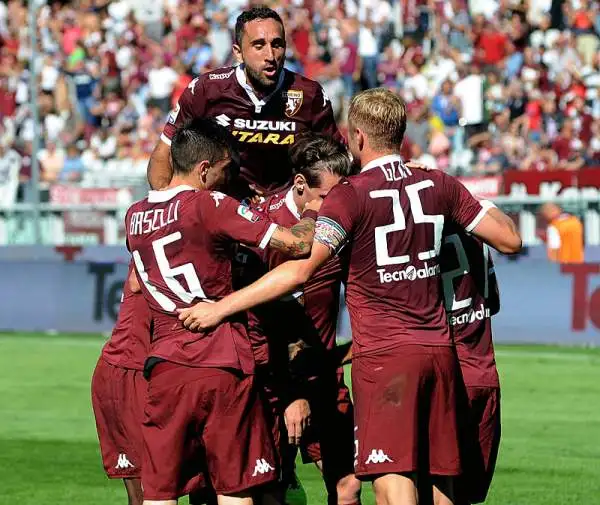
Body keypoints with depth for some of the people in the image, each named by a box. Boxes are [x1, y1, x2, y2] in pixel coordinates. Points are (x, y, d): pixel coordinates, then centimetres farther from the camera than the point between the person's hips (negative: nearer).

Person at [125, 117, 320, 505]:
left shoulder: (135, 216, 10)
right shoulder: (211, 205, -8)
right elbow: (297, 243, -11)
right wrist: (313, 213, 11)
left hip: (165, 366, 5)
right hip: (222, 365, -5)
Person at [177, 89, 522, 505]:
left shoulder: (351, 196, -9)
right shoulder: (438, 186, 7)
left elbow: (301, 270, -17)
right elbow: (510, 239, 11)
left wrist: (220, 309, -13)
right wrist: (479, 206, 31)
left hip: (383, 355, -6)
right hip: (439, 350, 6)